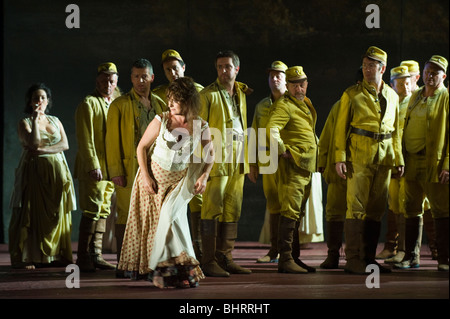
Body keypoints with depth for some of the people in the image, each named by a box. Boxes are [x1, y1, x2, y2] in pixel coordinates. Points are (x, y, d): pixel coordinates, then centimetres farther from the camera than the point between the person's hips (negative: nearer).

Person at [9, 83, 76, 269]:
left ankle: (55, 255, 3)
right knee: (31, 213, -8)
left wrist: (43, 150, -11)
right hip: (34, 172, -4)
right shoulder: (24, 122, 3)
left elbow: (65, 144, 2)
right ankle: (25, 258, -7)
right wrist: (35, 119, -11)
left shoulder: (55, 121, 15)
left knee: (56, 214, 0)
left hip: (56, 172, 4)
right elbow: (34, 142, -15)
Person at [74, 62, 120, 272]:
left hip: (110, 168, 8)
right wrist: (93, 166, -20)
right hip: (93, 168, -8)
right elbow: (85, 139, -13)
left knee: (103, 212, 8)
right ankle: (84, 258, -6)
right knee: (93, 211, -10)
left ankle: (95, 255, 12)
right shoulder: (88, 104, -6)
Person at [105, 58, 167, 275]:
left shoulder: (160, 105, 14)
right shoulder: (119, 105, 0)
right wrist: (115, 171, -11)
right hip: (130, 169, -4)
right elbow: (112, 140, -3)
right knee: (126, 216, -3)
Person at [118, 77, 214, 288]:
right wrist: (145, 176, -9)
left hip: (179, 181, 0)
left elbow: (210, 153, 6)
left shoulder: (201, 127, -9)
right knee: (151, 222, 3)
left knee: (171, 217, -15)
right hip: (154, 178, 0)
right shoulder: (161, 121, -12)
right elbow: (141, 147, -4)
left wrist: (204, 176, -7)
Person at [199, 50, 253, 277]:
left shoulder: (241, 94, 16)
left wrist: (247, 161, 19)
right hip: (216, 161, -7)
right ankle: (208, 261, -4)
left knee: (232, 211, 8)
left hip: (237, 163, 7)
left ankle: (225, 258, 14)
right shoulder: (207, 95, -4)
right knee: (213, 210, -7)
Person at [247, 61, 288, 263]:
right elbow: (255, 135, 15)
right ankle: (274, 250, 10)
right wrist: (252, 165, 10)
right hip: (267, 162, 4)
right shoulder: (261, 106, 14)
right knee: (273, 205, 6)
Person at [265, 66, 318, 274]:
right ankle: (285, 259, -12)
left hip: (306, 167, 10)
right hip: (292, 165, -9)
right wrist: (282, 151, -23)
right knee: (290, 212, -12)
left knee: (298, 215, 13)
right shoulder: (284, 105, -11)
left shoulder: (306, 104, 18)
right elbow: (272, 129, -28)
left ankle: (294, 257, 19)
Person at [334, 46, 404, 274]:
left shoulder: (392, 96, 13)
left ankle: (368, 258, 14)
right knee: (356, 208, -7)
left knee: (376, 210, 7)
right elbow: (341, 128, -2)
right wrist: (340, 158, -10)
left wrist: (399, 159, 13)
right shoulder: (351, 95, 0)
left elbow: (395, 130, 18)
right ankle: (353, 260, -4)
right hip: (359, 158, -5)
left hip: (384, 160, 5)